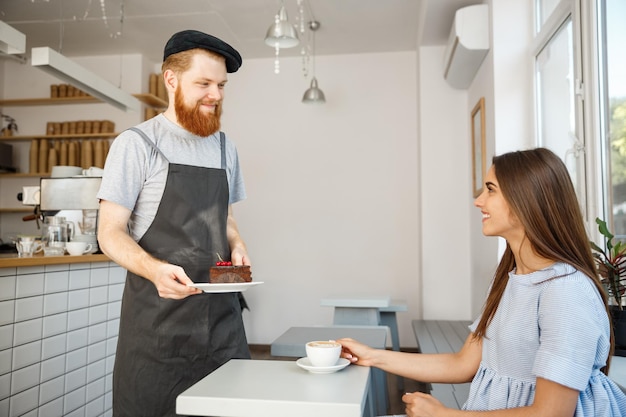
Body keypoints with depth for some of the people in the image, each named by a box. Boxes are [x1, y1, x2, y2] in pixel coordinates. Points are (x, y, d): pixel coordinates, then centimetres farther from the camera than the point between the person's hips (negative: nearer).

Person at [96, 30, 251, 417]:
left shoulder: (225, 148, 11)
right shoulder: (137, 143, -6)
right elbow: (111, 233, -7)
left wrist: (237, 247, -2)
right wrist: (154, 269, -26)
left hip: (222, 314, 5)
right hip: (157, 317, -4)